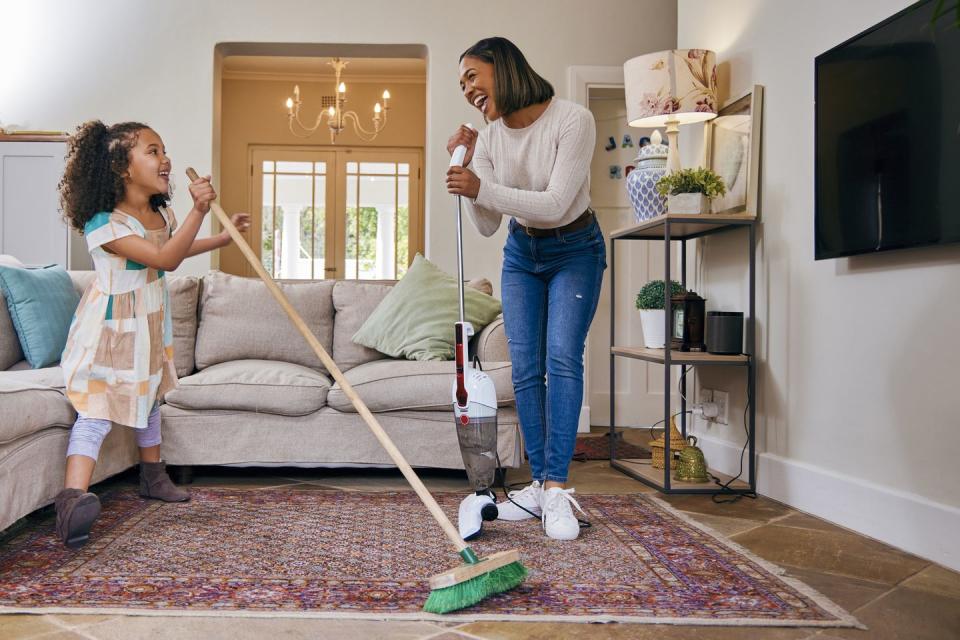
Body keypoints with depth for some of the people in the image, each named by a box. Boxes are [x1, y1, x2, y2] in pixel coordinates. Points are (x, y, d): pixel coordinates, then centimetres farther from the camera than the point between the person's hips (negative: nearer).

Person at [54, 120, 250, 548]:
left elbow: (176, 248, 23)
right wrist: (199, 210, -39)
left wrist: (224, 237, 25)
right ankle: (73, 495, -23)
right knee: (98, 407, -17)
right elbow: (165, 259, -33)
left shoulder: (161, 214, 1)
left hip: (150, 322, 9)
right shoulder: (103, 223, -26)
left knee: (149, 395, 20)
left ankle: (153, 476, 35)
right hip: (111, 327, -9)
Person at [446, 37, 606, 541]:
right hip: (521, 254, 5)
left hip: (575, 252, -4)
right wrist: (468, 174, -22)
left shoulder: (572, 120, -22)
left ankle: (556, 488, -15)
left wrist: (482, 188, -35)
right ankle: (541, 486, 5)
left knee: (562, 360, -18)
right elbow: (487, 226, -9)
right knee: (525, 369, -2)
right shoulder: (488, 138, -7)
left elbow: (555, 204, -29)